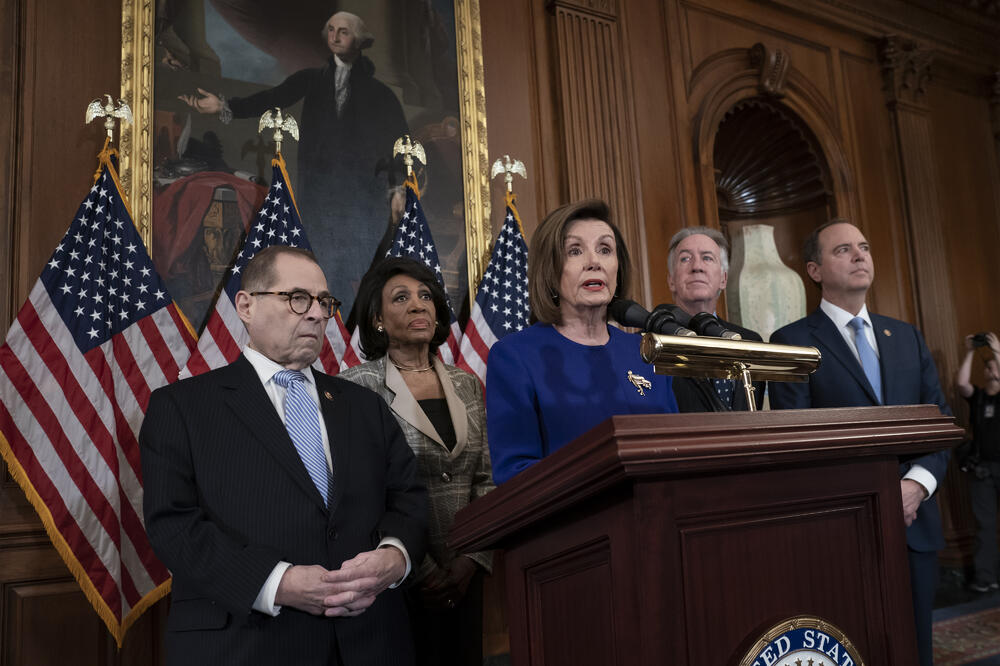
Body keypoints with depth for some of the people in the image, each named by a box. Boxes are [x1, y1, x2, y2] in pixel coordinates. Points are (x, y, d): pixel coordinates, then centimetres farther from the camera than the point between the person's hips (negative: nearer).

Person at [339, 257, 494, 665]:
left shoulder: (466, 386, 8)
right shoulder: (358, 385, -6)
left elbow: (487, 481, 7)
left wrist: (472, 561, -4)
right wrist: (420, 571, -13)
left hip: (464, 576, 5)